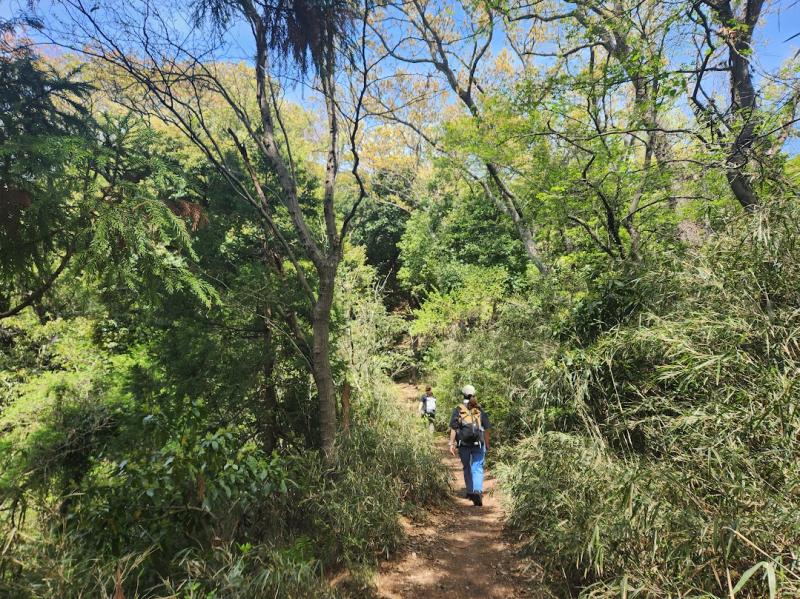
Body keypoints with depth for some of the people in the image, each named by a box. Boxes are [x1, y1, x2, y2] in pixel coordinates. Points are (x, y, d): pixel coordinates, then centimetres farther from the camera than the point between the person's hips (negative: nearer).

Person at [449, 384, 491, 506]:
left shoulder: (458, 410, 0)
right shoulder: (480, 410, 4)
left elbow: (453, 429, -5)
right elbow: (486, 429, 5)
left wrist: (451, 444, -2)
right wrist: (487, 444, 14)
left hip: (463, 444, 1)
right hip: (478, 444, 0)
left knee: (467, 468, 17)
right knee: (477, 468, 0)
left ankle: (470, 491, 27)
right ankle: (477, 491, -18)